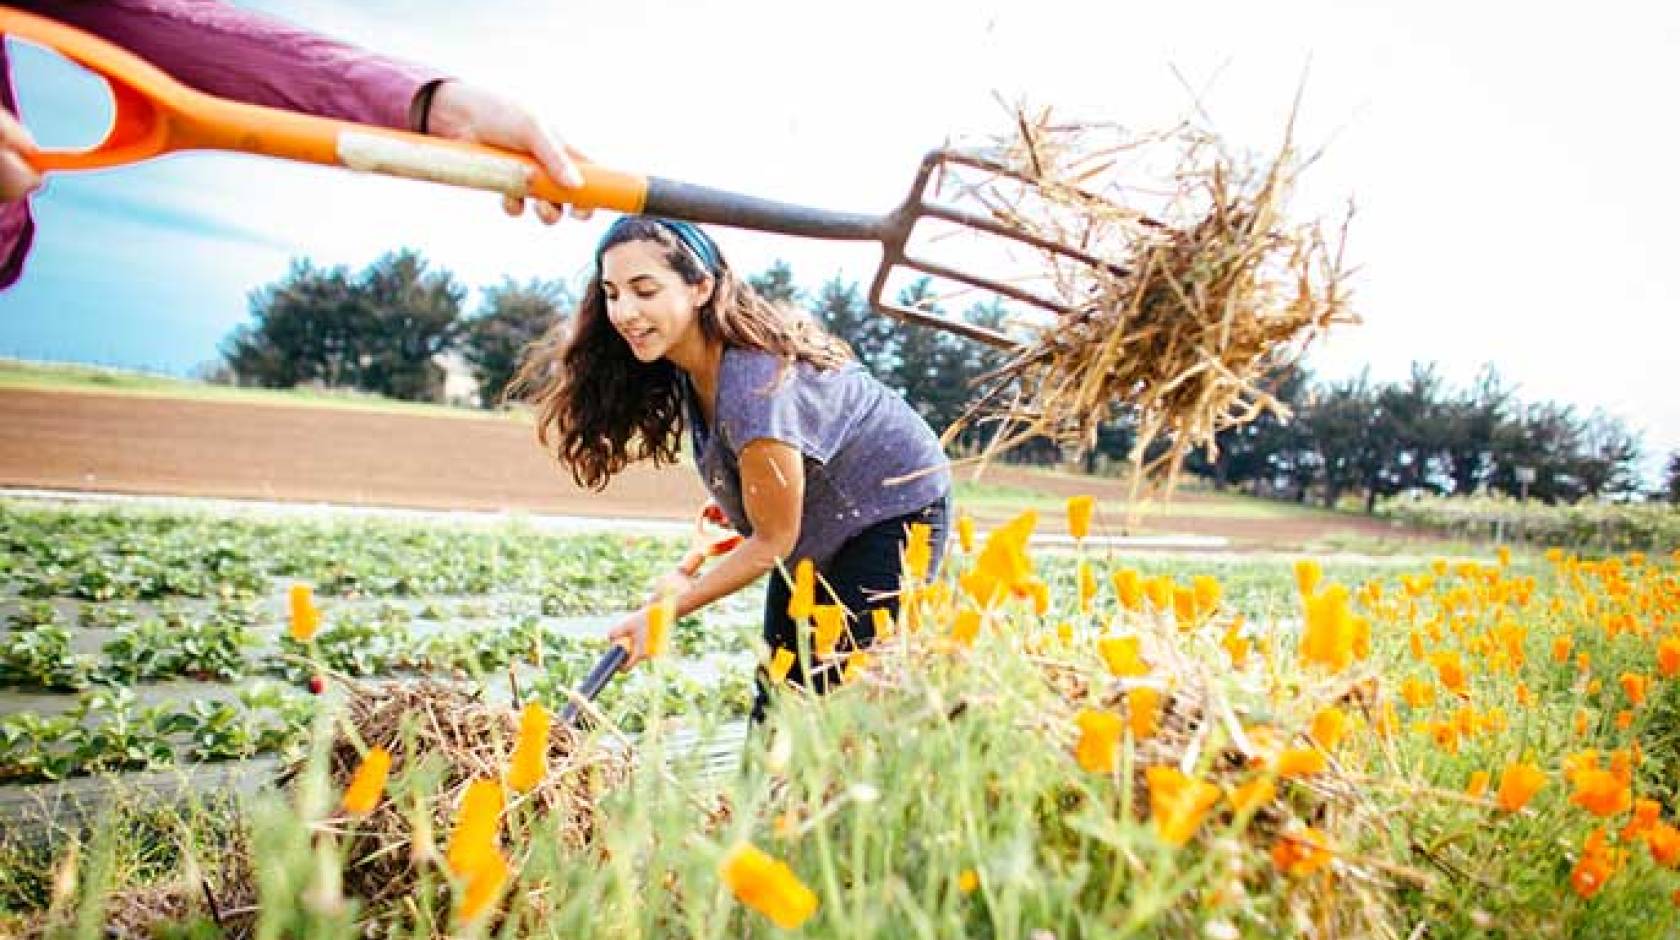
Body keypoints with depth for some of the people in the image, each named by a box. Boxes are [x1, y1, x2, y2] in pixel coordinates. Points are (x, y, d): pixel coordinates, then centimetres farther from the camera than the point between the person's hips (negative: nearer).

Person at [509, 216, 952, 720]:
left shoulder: (756, 387, -36)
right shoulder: (690, 361, -10)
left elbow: (773, 540, -24)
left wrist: (668, 610, -18)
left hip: (894, 513, -8)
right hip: (817, 530, 9)